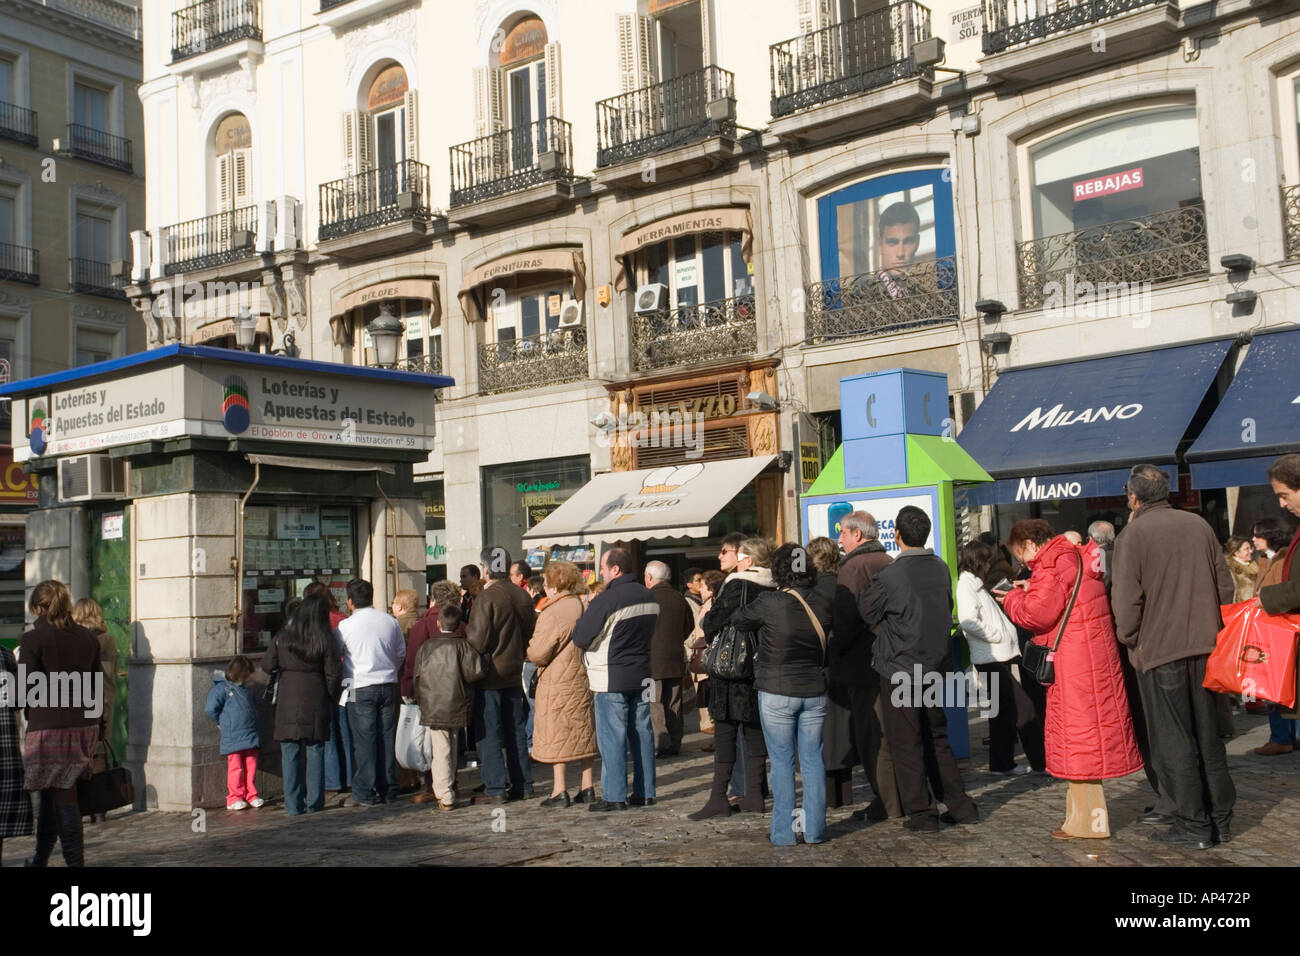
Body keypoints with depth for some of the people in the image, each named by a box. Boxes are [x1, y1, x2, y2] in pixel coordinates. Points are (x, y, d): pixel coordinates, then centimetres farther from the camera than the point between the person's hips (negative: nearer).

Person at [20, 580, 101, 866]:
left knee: (63, 798, 1)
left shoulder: (33, 639, -8)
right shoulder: (88, 638, 7)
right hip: (84, 726, 6)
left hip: (48, 727, -6)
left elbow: (27, 689, -11)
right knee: (50, 793, 20)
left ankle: (76, 862, 2)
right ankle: (40, 859, 33)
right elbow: (98, 688, 10)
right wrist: (96, 731, 17)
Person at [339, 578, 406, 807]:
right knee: (387, 737, 9)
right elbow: (401, 653, 13)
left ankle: (366, 792, 3)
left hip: (360, 688, -4)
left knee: (364, 739, 1)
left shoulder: (345, 626, -7)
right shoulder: (390, 622, 4)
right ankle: (388, 790, 15)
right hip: (388, 685, 4)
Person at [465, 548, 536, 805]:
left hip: (490, 674, -7)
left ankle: (494, 789, 0)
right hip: (514, 673, 7)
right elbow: (531, 634, 12)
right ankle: (522, 785, 19)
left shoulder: (487, 597, -16)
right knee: (516, 732, 14)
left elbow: (477, 639, -20)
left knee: (488, 733, 0)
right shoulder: (522, 596, 5)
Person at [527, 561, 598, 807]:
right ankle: (587, 787, 17)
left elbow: (538, 654, -18)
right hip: (583, 679, 7)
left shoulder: (551, 614, -18)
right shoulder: (585, 609, 3)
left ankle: (559, 791, 4)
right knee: (583, 732, 13)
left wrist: (530, 648, 2)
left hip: (557, 684, -6)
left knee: (556, 736, 2)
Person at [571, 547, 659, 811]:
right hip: (642, 675, 7)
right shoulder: (649, 597, 9)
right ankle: (645, 792, 16)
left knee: (611, 736, -2)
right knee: (642, 733, 11)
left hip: (612, 679, -7)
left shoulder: (607, 599, -17)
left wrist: (584, 615, 4)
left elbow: (581, 637, -14)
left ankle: (614, 796, 1)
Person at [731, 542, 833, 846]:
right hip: (815, 692, 4)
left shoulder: (769, 602, -14)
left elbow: (738, 618, 2)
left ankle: (783, 832, 8)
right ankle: (814, 829, 14)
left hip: (776, 692, -3)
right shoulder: (823, 600, -4)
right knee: (812, 758, 10)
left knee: (781, 761, 4)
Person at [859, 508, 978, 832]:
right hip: (936, 665, 6)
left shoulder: (889, 575, -19)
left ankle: (921, 812, 8)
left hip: (900, 669, -6)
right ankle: (960, 805, 20)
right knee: (938, 738, 18)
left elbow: (865, 612, -5)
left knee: (906, 744, 4)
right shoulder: (941, 568, 1)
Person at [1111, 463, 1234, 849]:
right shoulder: (1199, 525, 6)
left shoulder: (1132, 535, -10)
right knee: (1208, 734, 15)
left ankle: (1193, 824, 8)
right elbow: (1225, 585, 10)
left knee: (1173, 740, 4)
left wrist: (1131, 642, 0)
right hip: (1205, 646, 5)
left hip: (1159, 649, -5)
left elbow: (1126, 600, -15)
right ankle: (1220, 818, 22)